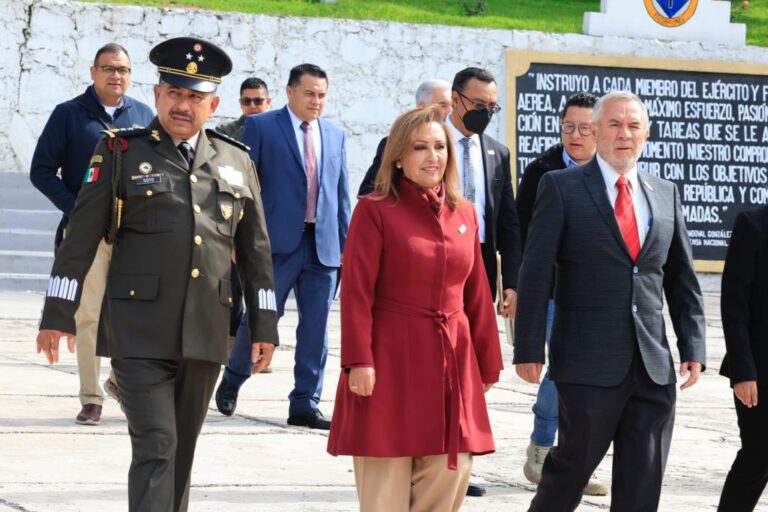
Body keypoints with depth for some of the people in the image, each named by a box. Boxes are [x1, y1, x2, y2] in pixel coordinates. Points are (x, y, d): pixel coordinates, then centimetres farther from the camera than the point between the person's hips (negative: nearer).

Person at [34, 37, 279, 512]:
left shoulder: (237, 163, 12)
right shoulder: (121, 152, 2)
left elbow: (256, 250, 15)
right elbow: (81, 237, 0)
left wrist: (265, 324, 11)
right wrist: (59, 313, -4)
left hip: (205, 336, 4)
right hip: (140, 334, -4)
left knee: (181, 450, 11)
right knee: (155, 446, -12)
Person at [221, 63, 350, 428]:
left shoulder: (335, 136, 14)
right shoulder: (261, 127, 1)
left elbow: (342, 194, 16)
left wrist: (346, 245, 10)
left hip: (324, 246, 4)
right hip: (278, 243, -4)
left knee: (315, 329, 3)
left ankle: (305, 405, 9)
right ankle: (230, 382, 22)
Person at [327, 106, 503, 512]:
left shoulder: (464, 214, 12)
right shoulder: (375, 210, -4)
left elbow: (477, 295, 15)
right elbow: (356, 293, -8)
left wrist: (488, 364, 15)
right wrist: (359, 362, -15)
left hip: (452, 365, 5)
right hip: (393, 361, -5)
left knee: (449, 478, 2)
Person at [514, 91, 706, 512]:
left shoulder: (665, 194, 13)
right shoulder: (562, 187, 0)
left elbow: (682, 279, 15)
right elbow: (535, 273, -4)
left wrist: (693, 348, 5)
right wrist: (529, 350, -9)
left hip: (654, 364, 4)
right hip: (588, 362, -4)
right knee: (575, 462, 3)